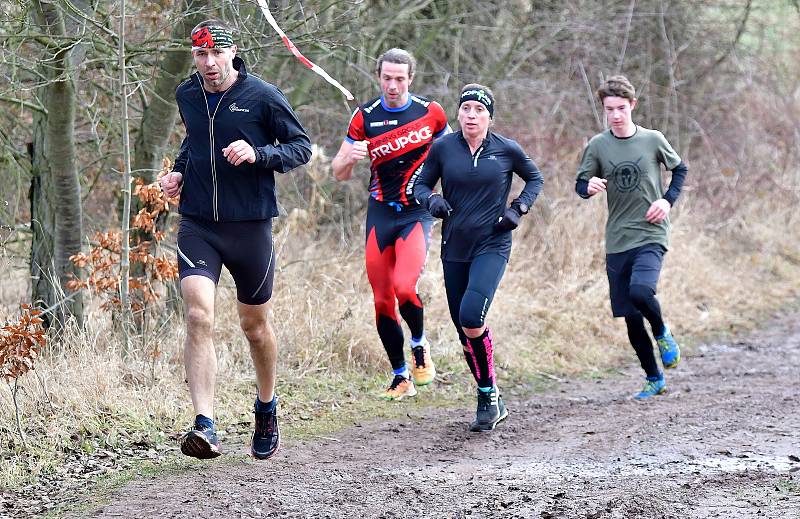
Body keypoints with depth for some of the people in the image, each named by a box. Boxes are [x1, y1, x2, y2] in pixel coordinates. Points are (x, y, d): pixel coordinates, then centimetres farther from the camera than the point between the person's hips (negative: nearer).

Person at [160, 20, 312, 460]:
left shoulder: (263, 96, -7)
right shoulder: (186, 95, 6)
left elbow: (301, 147, -2)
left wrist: (258, 153, -19)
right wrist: (178, 171, 7)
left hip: (250, 226, -2)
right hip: (198, 225, 2)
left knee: (254, 325, 13)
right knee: (198, 316, -18)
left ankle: (267, 409, 39)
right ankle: (205, 427, -24)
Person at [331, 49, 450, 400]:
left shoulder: (430, 112, 0)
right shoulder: (365, 117, 1)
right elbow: (339, 173, 3)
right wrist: (351, 158, -19)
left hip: (417, 213, -2)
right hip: (380, 213, 2)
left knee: (404, 287, -22)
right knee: (382, 300, 2)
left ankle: (419, 346, 6)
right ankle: (400, 376, 16)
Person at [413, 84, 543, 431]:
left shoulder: (507, 150, -2)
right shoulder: (443, 148, 0)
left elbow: (535, 179, 14)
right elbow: (420, 183, 11)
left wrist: (518, 209, -1)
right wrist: (432, 199, -11)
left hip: (492, 246, -3)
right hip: (454, 249, 3)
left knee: (471, 317, -23)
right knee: (464, 330, 7)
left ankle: (490, 395, -7)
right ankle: (490, 402, 23)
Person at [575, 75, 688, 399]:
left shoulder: (652, 140, -1)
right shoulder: (597, 145, 2)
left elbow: (679, 169, 13)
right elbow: (580, 184, 6)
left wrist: (668, 200, -3)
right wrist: (589, 187, -17)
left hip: (651, 236, -3)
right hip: (617, 241, 3)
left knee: (640, 291, -29)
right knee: (630, 317, 4)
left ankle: (661, 332, 4)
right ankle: (654, 379, 22)